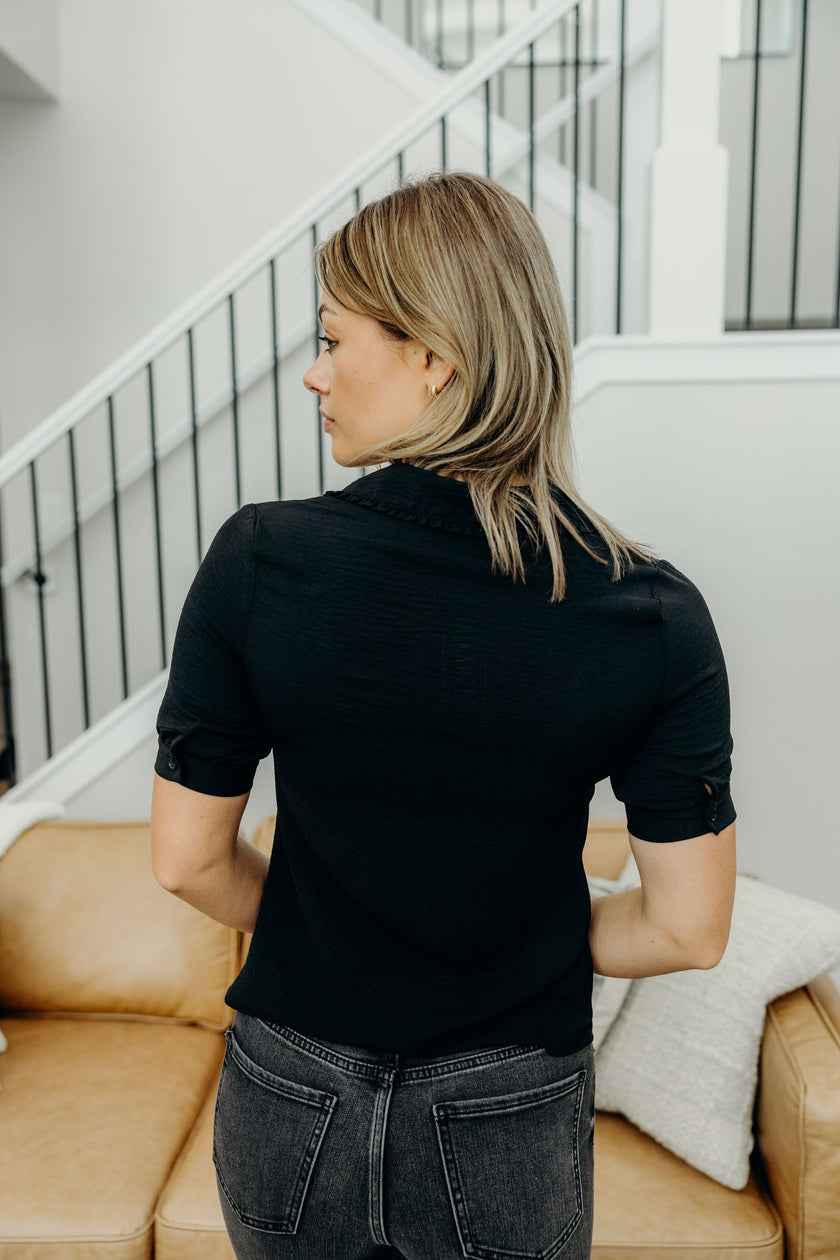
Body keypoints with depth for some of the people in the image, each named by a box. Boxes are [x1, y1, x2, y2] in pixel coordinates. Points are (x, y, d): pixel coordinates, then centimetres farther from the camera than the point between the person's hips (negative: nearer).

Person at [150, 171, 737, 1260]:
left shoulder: (258, 560, -20)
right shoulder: (652, 613, -18)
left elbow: (188, 860, -11)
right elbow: (690, 929, -13)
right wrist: (535, 941, 6)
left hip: (289, 1100, 0)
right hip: (510, 1125, 1)